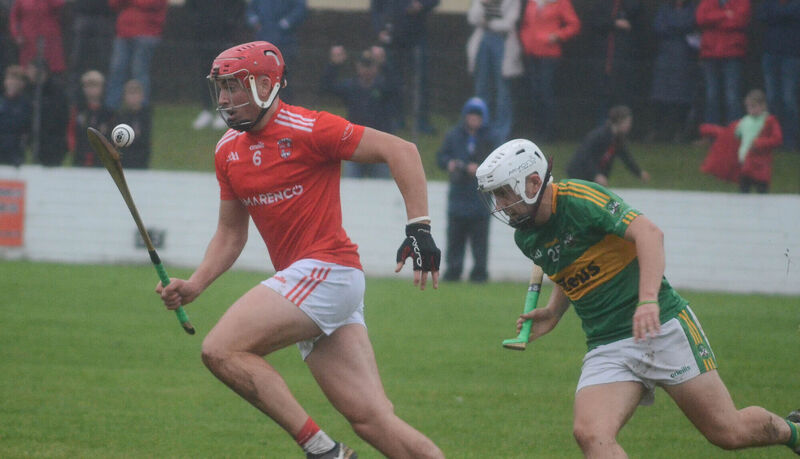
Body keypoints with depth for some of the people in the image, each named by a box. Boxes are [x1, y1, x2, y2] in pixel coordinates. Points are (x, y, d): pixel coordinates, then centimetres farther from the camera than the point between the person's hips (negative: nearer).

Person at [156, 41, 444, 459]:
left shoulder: (308, 130, -10)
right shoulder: (228, 150, 14)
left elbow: (401, 151, -10)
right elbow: (231, 233, 21)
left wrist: (419, 228, -18)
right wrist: (193, 286, 6)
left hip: (326, 269, -8)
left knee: (222, 350, -17)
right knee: (371, 419, 0)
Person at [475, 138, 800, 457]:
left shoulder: (580, 199, -16)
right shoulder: (526, 238, 8)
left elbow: (649, 233, -27)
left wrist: (648, 299, -39)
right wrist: (553, 313, 11)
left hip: (662, 326, -6)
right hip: (606, 346, 6)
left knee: (731, 433, -3)